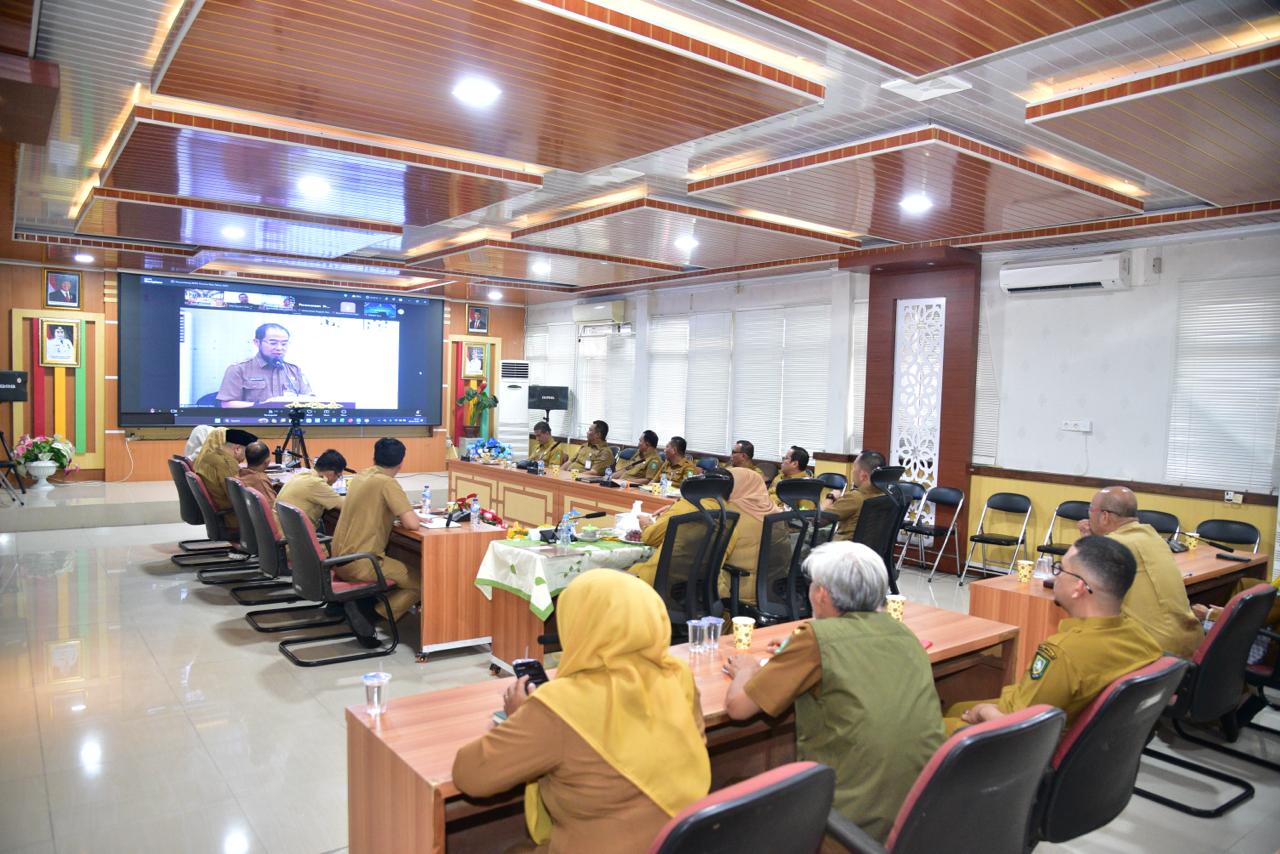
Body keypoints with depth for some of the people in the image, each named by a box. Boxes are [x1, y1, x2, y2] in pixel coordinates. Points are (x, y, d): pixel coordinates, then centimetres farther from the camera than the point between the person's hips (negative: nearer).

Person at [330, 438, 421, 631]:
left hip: (340, 559, 9)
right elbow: (412, 524, -20)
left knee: (403, 570, 29)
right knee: (421, 580, 2)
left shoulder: (359, 476, 9)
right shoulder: (387, 483, -15)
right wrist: (410, 515, 3)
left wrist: (399, 514, 16)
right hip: (361, 564, -9)